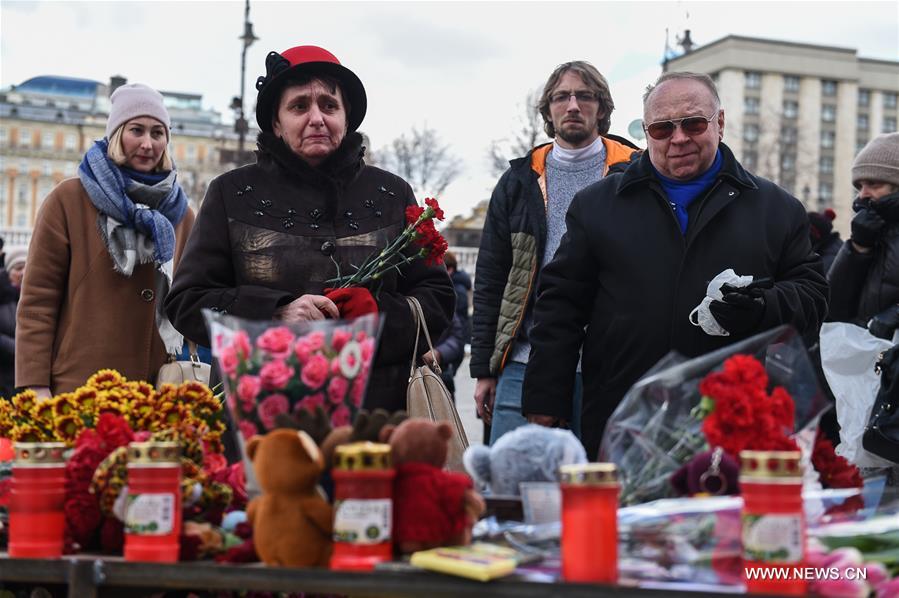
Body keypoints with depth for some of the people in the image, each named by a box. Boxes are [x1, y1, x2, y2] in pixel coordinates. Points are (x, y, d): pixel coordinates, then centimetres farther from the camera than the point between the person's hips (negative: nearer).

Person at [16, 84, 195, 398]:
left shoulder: (180, 213, 13)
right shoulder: (68, 199, 1)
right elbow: (37, 299, -2)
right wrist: (35, 384, -10)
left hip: (157, 390, 3)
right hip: (78, 386, -3)